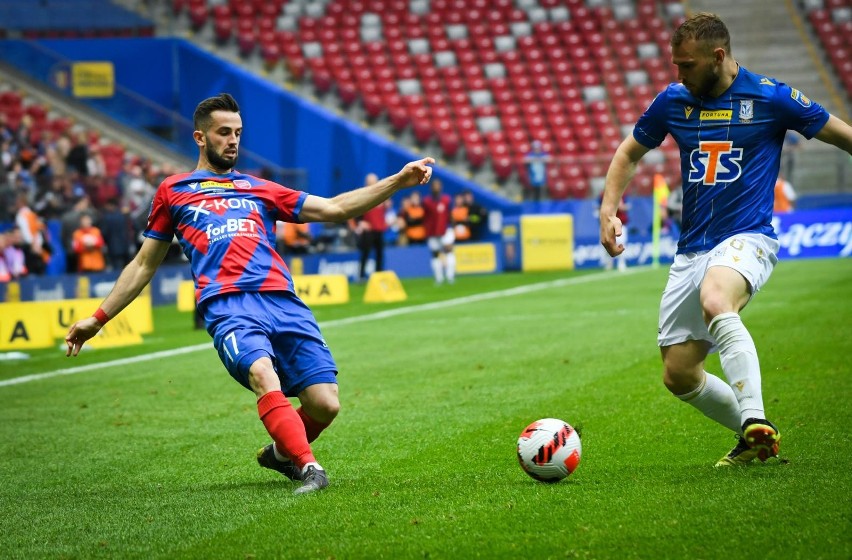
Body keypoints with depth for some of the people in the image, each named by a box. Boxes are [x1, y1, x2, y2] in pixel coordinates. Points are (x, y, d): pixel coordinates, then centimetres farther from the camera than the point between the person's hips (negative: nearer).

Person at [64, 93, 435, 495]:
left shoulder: (259, 189, 28)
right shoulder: (173, 191, 24)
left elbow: (334, 208, 24)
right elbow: (144, 265, 30)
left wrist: (398, 181, 15)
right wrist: (98, 318, 27)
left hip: (283, 301, 3)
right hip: (227, 306, -3)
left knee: (325, 404, -11)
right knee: (263, 375, -34)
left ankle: (281, 452, 19)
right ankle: (308, 468, -39)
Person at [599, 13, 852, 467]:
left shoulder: (770, 98, -5)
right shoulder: (673, 102, 7)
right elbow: (629, 153, 22)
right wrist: (608, 211, 9)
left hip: (746, 239, -6)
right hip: (691, 251, 6)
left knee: (714, 301, -39)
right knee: (677, 375, 5)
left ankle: (756, 420, -43)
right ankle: (753, 440, 26)